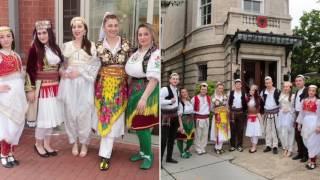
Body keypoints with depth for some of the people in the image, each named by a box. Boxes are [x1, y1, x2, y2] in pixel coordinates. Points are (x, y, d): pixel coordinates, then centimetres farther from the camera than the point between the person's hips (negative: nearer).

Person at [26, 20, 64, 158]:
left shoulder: (55, 48, 8)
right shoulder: (35, 48, -8)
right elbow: (30, 70, -9)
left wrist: (59, 84, 12)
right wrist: (31, 89, -12)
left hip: (55, 87, 5)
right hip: (41, 87, -5)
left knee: (52, 116, 10)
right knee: (43, 116, 1)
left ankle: (46, 144, 25)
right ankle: (38, 144, 21)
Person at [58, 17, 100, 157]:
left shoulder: (91, 46, 4)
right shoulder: (66, 46, 13)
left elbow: (96, 65, -4)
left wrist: (80, 72, -12)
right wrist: (62, 71, -5)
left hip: (85, 83, -2)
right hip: (69, 83, 3)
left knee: (84, 113, -2)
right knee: (70, 112, 4)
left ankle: (84, 143, 16)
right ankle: (74, 142, 21)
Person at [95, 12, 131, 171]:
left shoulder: (126, 44, 0)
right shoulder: (99, 45, 1)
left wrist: (130, 86, 2)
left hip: (120, 86, 0)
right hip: (103, 85, 1)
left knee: (114, 119, 1)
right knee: (105, 117, 6)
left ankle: (105, 155, 10)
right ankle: (106, 153, 28)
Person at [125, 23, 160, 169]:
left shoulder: (156, 54, -14)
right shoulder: (137, 52, 11)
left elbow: (154, 79, -23)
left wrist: (144, 98, -28)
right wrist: (132, 91, 10)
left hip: (147, 92, -7)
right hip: (135, 91, 8)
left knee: (142, 125, -3)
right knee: (137, 124, 15)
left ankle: (148, 155, 19)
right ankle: (142, 151, 34)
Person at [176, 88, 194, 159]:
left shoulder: (189, 101, 9)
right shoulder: (180, 103, -14)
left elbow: (192, 112, 14)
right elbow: (179, 115, -17)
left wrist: (193, 123, 11)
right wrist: (181, 125, -21)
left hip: (190, 122, 7)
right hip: (183, 121, -7)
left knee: (191, 137, 12)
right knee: (181, 137, 3)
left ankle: (186, 150, 35)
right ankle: (182, 152, 20)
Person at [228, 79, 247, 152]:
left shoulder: (243, 93, 5)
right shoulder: (231, 92, 2)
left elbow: (245, 103, 5)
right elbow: (229, 102, 2)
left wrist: (244, 111, -2)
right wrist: (230, 108, -7)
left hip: (241, 112, 1)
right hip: (233, 112, -1)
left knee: (240, 129, 5)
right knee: (233, 129, 3)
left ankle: (239, 145, 16)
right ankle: (232, 145, 12)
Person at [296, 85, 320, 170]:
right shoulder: (304, 101, 8)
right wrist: (299, 123, 11)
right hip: (306, 122, 5)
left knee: (313, 142, -1)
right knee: (307, 142, 9)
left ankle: (313, 161, 9)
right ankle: (310, 159, 21)